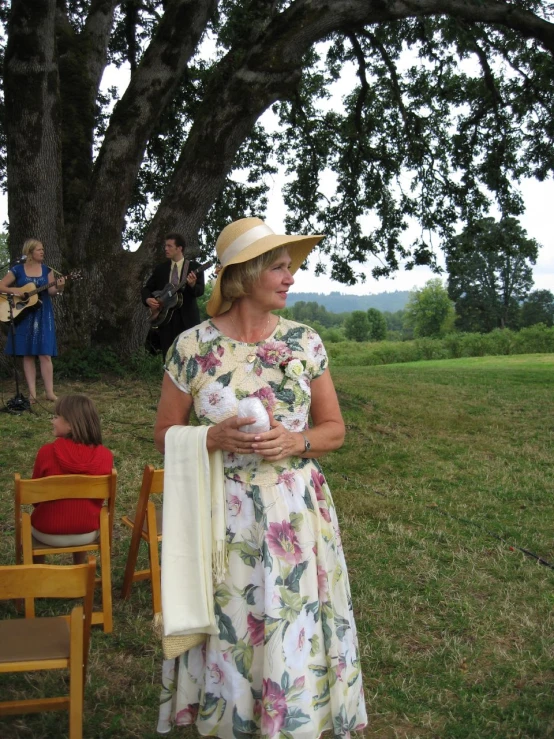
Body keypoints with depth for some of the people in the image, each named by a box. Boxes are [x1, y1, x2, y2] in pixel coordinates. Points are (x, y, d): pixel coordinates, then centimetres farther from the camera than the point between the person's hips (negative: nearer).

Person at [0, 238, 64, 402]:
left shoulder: (46, 269, 6)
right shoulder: (17, 270, 0)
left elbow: (50, 291, 0)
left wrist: (58, 288, -21)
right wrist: (15, 290, -15)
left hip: (42, 315, 1)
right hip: (24, 315, -1)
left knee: (45, 354, -4)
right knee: (27, 354, 0)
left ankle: (50, 392, -2)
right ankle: (32, 393, 3)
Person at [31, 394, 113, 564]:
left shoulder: (47, 452, -18)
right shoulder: (105, 455, -13)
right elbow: (101, 496, 2)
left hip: (48, 533, -2)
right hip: (88, 533, 2)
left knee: (28, 523, 33)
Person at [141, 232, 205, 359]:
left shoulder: (194, 267, 1)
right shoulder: (160, 268, 12)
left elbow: (200, 290, -8)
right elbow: (147, 288, 17)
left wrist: (193, 284, -30)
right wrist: (148, 299, -4)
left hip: (187, 317, -4)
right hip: (165, 317, 4)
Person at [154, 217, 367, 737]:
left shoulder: (304, 341, 0)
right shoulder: (191, 346, -5)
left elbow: (334, 429, 7)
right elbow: (164, 434, 3)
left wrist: (293, 442, -13)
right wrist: (214, 438, -16)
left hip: (296, 514, 1)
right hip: (222, 515, -1)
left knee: (293, 639, 7)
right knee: (227, 636, 9)